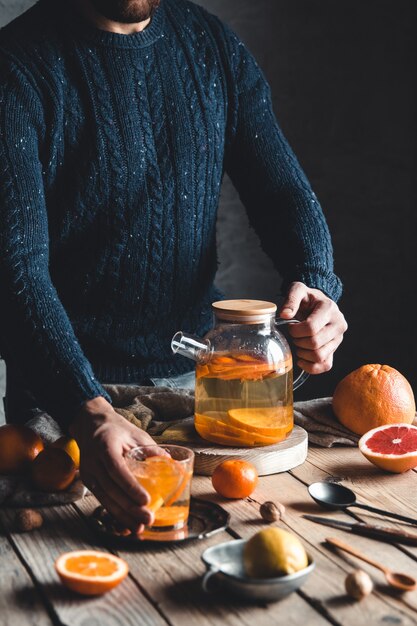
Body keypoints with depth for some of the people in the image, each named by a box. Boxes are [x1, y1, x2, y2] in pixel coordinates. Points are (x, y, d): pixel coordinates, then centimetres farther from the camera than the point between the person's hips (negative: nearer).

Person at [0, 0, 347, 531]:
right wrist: (88, 413, -37)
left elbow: (282, 188, 4)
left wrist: (314, 284, -19)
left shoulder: (216, 48, 5)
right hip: (74, 393, -4)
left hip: (196, 369, 5)